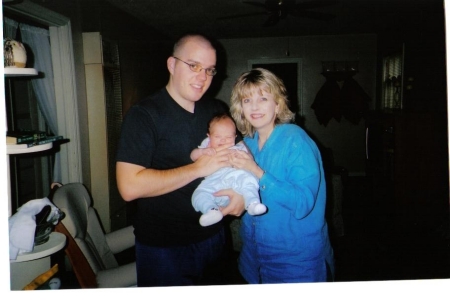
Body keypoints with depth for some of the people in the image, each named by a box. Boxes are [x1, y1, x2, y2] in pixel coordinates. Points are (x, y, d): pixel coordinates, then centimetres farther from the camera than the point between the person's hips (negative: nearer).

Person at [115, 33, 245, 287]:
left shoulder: (217, 110, 3)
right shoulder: (144, 115, -14)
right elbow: (129, 187, -24)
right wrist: (199, 168, -24)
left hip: (213, 236, 6)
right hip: (163, 247, -5)